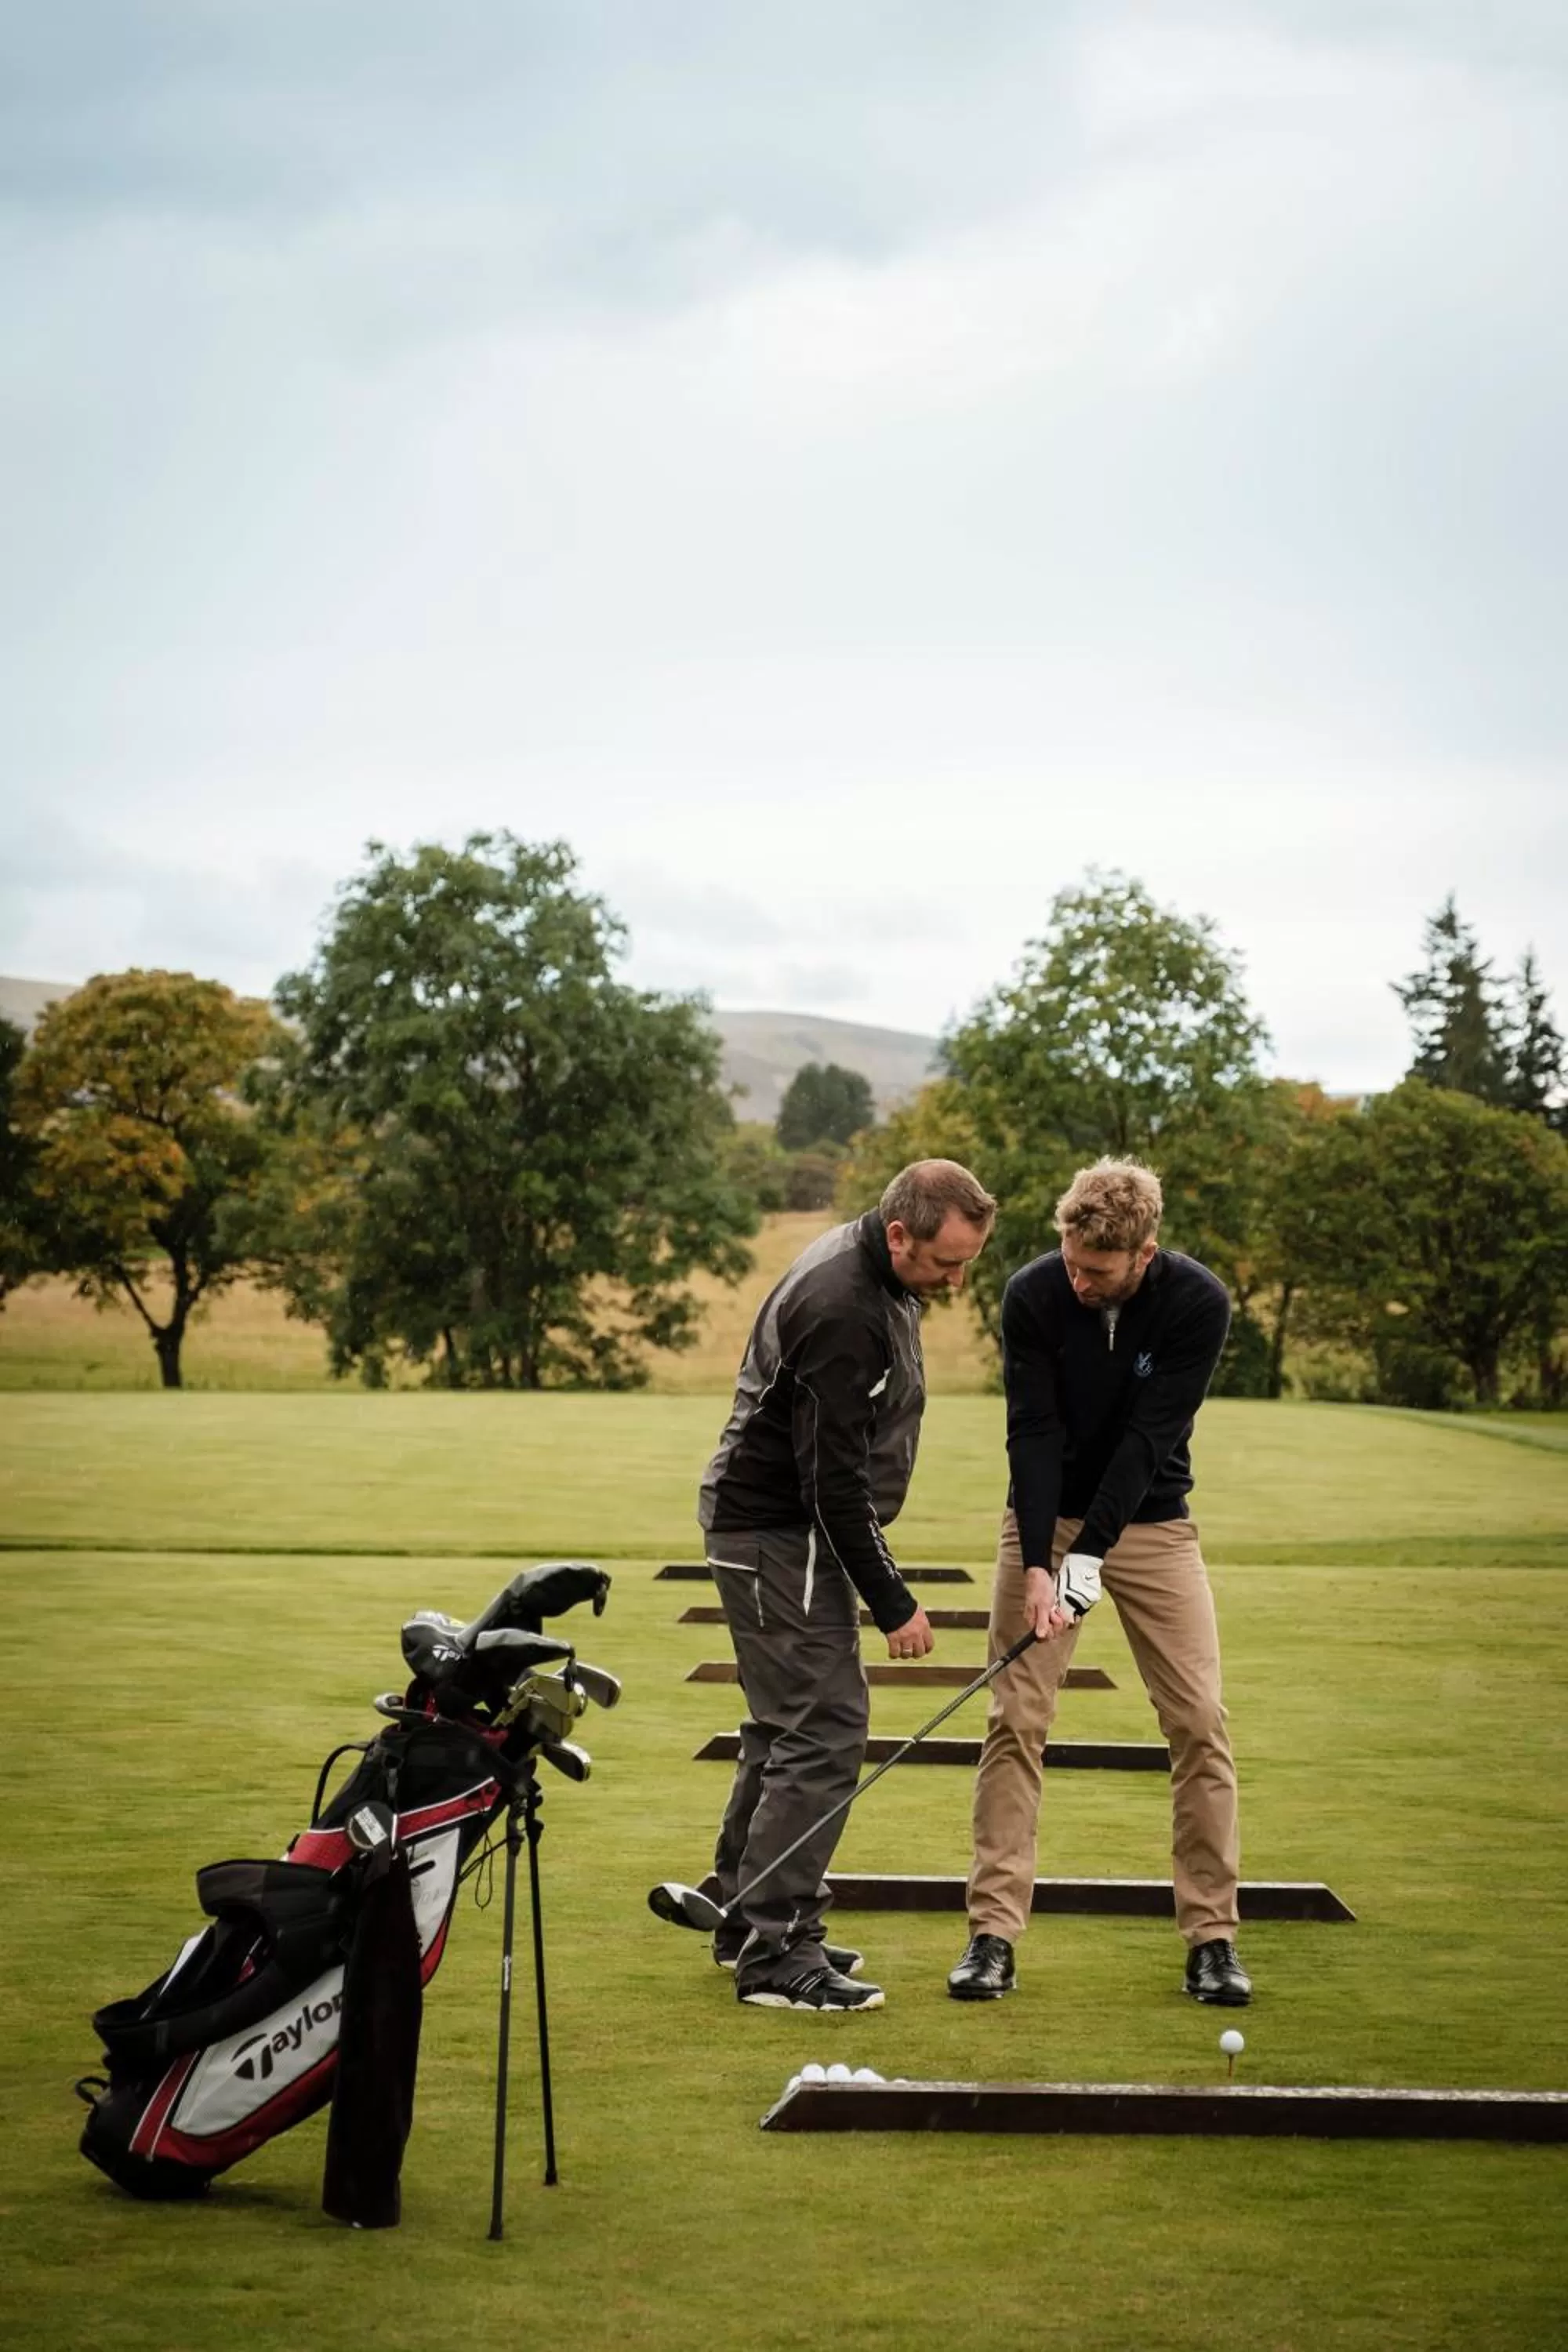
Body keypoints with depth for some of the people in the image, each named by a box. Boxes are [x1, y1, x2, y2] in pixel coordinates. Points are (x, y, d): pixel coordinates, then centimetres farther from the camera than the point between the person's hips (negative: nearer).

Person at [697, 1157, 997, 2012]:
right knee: (823, 1732, -11)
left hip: (775, 1526, 11)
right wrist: (892, 1603, -19)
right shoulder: (842, 1312, -26)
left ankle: (745, 1922, 25)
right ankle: (774, 1957, -9)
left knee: (788, 1724, 16)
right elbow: (834, 1478, -25)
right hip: (778, 1532, -11)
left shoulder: (874, 1275, 6)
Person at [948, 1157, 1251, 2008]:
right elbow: (1033, 1433, -18)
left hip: (1150, 1522, 0)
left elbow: (1149, 1437, -23)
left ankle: (1212, 1937, 2)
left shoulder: (1197, 1303, -19)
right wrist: (1038, 1563, -27)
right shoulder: (1032, 1296, -17)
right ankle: (994, 1933, -2)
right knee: (1015, 1720, -6)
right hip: (1047, 1518, 0)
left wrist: (1089, 1556, -28)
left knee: (1199, 1721, -6)